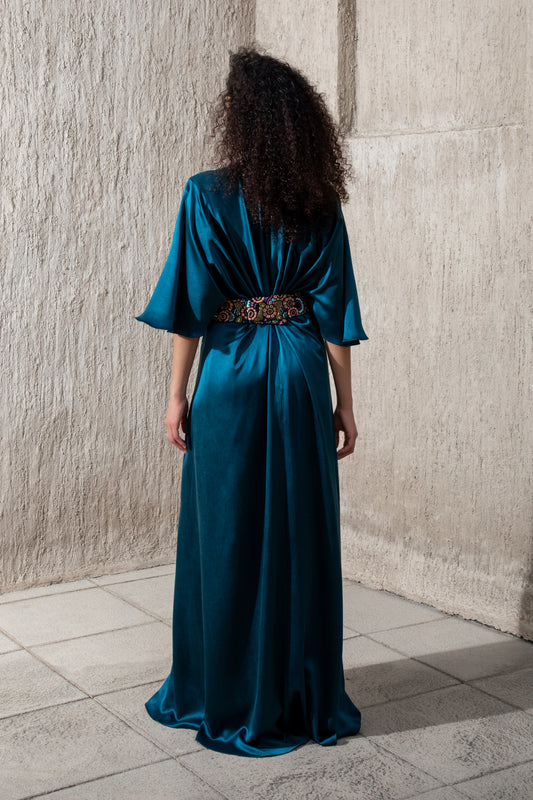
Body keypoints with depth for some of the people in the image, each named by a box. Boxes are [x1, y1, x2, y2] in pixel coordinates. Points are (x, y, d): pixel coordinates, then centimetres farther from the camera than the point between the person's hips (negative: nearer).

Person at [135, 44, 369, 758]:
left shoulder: (207, 196, -8)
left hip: (231, 377, -3)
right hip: (302, 378, 3)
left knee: (227, 537, 9)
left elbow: (190, 305, -8)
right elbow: (335, 315, 1)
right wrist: (344, 402, 7)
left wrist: (177, 395, 0)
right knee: (303, 535, 11)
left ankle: (233, 702, 21)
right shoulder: (320, 204, 1)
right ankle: (308, 698, 24)